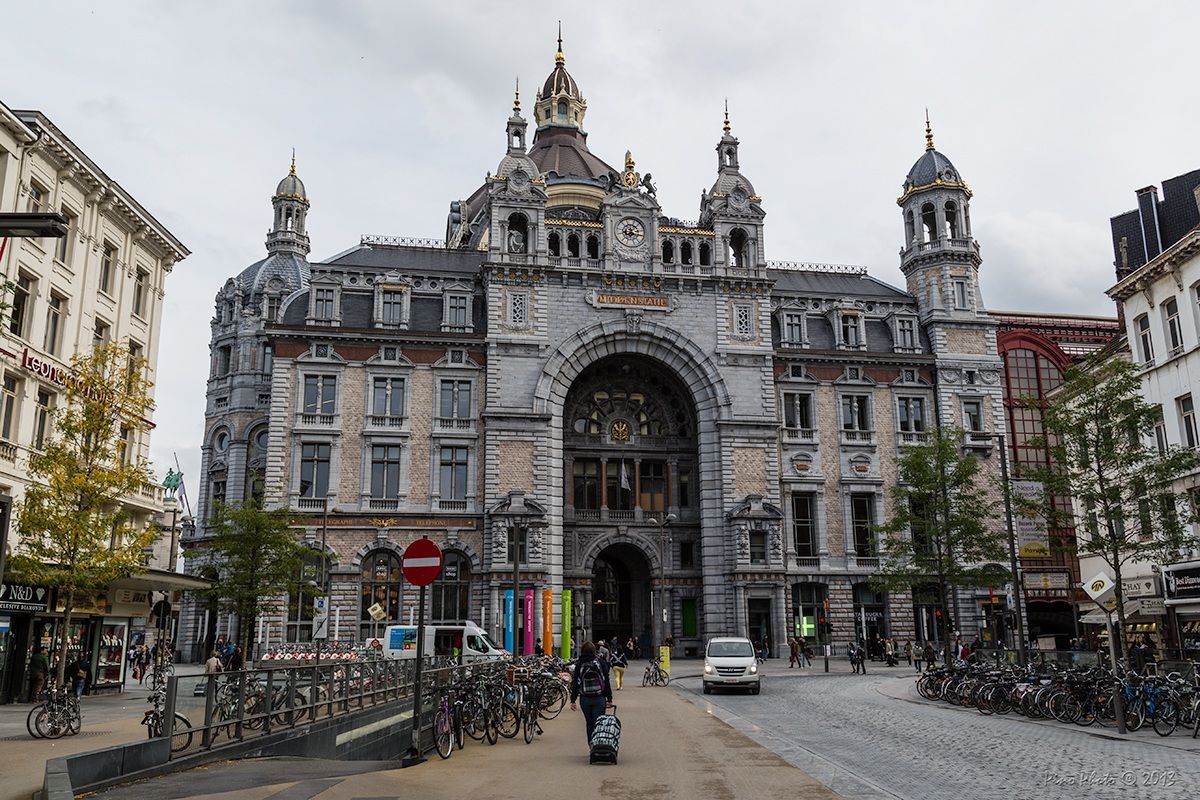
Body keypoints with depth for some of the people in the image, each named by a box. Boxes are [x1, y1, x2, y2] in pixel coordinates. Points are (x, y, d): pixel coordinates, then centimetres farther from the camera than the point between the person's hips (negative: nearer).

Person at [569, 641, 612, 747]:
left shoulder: (579, 665, -1)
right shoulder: (601, 663, -1)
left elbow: (575, 683, -2)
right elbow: (606, 682, -1)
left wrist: (573, 700, 2)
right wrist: (609, 698, 5)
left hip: (584, 699, 1)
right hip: (599, 698, -1)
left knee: (589, 723, 12)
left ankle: (591, 745, 14)